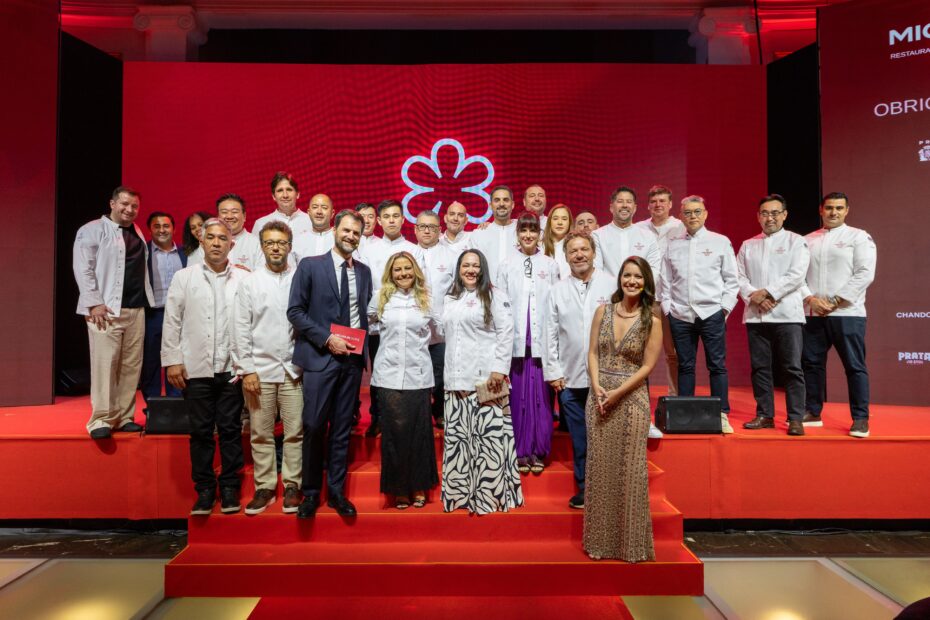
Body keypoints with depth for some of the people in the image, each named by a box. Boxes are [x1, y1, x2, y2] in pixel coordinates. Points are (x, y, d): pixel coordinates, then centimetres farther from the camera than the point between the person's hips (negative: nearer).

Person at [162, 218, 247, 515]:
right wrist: (172, 360, -1)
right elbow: (172, 321, 5)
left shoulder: (243, 279, 2)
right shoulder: (184, 277, 6)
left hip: (232, 368, -1)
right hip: (196, 368, 1)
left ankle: (229, 488, 19)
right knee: (201, 432, 7)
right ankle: (205, 489, 20)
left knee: (230, 430, 6)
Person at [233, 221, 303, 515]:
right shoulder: (250, 282, 4)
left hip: (293, 369, 0)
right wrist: (247, 370, -3)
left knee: (295, 432, 3)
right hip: (260, 369, 1)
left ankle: (292, 485, 16)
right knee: (260, 434, 7)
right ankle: (265, 487, 20)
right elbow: (241, 329, 2)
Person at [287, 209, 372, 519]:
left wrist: (363, 346, 4)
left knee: (343, 430, 9)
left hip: (352, 359, 4)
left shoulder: (364, 271, 11)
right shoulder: (310, 266, -1)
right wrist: (327, 339, -12)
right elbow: (295, 311, -5)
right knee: (314, 428, -1)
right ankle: (310, 492, 16)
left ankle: (336, 491, 21)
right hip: (320, 358, -3)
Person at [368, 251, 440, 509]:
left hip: (418, 374, 0)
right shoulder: (381, 298, 7)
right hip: (389, 374, 0)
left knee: (419, 431, 5)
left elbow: (436, 331, 14)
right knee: (394, 431, 2)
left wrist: (418, 344, 7)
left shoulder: (426, 299, 6)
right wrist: (390, 342, 12)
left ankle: (418, 487, 20)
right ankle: (398, 489, 16)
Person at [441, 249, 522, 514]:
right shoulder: (449, 300, 19)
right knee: (457, 437, 7)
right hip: (456, 379, 5)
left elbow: (506, 334, -7)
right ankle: (460, 492, 17)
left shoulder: (495, 296, 1)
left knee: (488, 435, -5)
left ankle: (490, 494, 4)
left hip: (486, 378, -5)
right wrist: (447, 374, 15)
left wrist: (499, 369, -16)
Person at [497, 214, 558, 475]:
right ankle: (520, 451, 14)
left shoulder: (550, 265, 6)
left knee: (541, 396, 2)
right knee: (518, 396, 2)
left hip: (542, 339, 0)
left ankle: (538, 450, 15)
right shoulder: (506, 265, 6)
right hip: (516, 339, 0)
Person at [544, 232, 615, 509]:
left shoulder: (610, 284, 1)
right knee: (579, 440, 10)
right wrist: (553, 372, 3)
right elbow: (550, 333, 7)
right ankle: (584, 489, 23)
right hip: (570, 379, 2)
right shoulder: (558, 290, 7)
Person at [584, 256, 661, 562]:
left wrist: (617, 393, -13)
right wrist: (597, 388, -10)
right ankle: (600, 540, 21)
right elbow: (592, 353, 4)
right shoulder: (603, 311, 5)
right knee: (599, 467, 7)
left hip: (632, 398, -2)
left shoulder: (651, 322, -3)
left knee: (630, 470, 2)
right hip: (599, 396, 3)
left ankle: (632, 543, 18)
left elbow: (647, 366, -6)